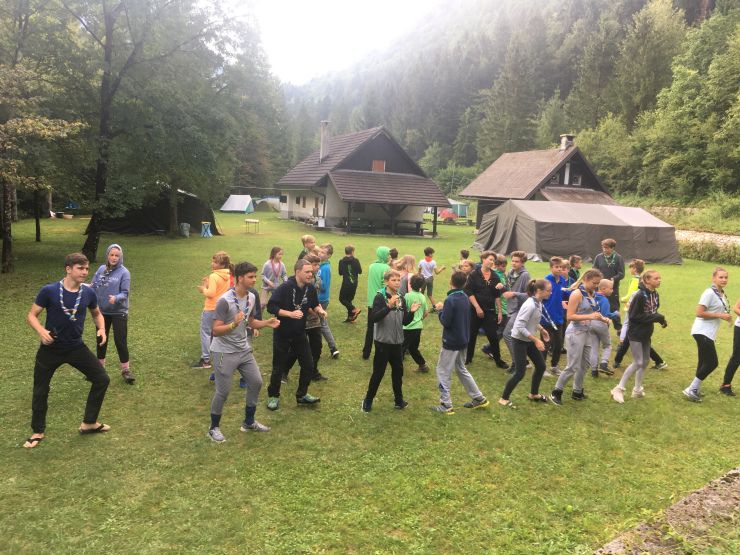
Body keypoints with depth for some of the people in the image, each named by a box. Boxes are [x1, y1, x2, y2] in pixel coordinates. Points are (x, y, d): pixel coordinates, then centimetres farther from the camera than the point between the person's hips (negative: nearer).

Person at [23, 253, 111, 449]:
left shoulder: (88, 293, -7)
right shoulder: (49, 291, -16)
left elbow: (96, 314, 12)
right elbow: (31, 315, -9)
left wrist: (101, 329, -7)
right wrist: (41, 331, -27)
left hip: (76, 347, 3)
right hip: (50, 349, -3)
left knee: (102, 379, 0)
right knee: (40, 390, 9)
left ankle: (89, 423, 18)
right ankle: (38, 432, 31)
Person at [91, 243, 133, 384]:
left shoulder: (124, 272, -11)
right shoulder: (101, 269, 2)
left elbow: (125, 293, -15)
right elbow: (93, 287, 6)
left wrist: (116, 298, -34)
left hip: (119, 312, -5)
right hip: (102, 312, 5)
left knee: (120, 341, -2)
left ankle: (126, 370, 9)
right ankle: (100, 367, 34)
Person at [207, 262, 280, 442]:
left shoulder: (252, 297, 0)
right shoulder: (224, 301, -23)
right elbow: (216, 331, -23)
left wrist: (267, 323, -4)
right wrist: (234, 324, -40)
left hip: (244, 350, 7)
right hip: (224, 352, -7)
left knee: (256, 382, 9)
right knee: (223, 391, -1)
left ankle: (249, 422, 27)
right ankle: (214, 428, 22)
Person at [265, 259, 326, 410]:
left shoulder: (311, 289, -4)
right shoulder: (284, 288, -22)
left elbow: (314, 305, 12)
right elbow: (271, 307, -24)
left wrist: (320, 310, -10)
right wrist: (290, 314, -32)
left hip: (300, 334, 5)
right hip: (282, 334, -5)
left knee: (308, 365, 7)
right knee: (279, 367, 7)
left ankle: (302, 395, 26)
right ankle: (273, 396, 27)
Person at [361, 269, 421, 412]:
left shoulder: (401, 299, 7)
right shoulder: (380, 297, -12)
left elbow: (405, 321, 9)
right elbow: (374, 318, -25)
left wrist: (411, 312, -10)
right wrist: (389, 306, -34)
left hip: (397, 342, 6)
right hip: (383, 341, -6)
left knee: (398, 371, 14)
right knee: (378, 372, 2)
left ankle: (398, 400, 28)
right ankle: (368, 400, 18)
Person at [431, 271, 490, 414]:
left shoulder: (450, 300, -21)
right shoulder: (465, 297, 4)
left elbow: (445, 322, -21)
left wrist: (440, 310, -4)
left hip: (451, 342, -8)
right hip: (463, 340, 8)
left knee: (443, 372, 4)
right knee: (461, 369, 22)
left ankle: (446, 405, 6)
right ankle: (479, 398, 26)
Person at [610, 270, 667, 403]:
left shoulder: (655, 295, 4)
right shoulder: (640, 295, -20)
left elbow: (652, 312, 14)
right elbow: (634, 316, -22)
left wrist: (659, 318, -7)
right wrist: (655, 317, -22)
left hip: (646, 334, 8)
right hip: (636, 333, -8)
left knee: (645, 361, 13)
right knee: (638, 363, -8)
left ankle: (637, 390, 26)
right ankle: (619, 389, 3)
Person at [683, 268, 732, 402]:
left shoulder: (721, 294, 11)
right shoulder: (709, 293, -17)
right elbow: (699, 313, -21)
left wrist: (725, 316, 5)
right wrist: (720, 315, -19)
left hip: (709, 333, 9)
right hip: (703, 332, -9)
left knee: (705, 362, 13)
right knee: (712, 362, -9)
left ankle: (695, 389, 24)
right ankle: (691, 390, -2)